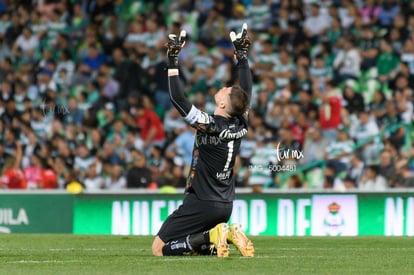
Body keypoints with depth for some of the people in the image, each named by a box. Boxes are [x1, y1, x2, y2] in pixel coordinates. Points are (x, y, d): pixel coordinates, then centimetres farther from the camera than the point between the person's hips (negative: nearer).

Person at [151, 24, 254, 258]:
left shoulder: (209, 126, -18)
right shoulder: (240, 125, 0)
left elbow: (177, 98, -18)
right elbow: (247, 90, 15)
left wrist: (173, 60, -15)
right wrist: (242, 55, 21)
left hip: (202, 203, -7)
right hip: (225, 206, 7)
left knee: (159, 249, -5)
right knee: (195, 246, 25)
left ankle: (212, 237, -18)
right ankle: (227, 235, 0)